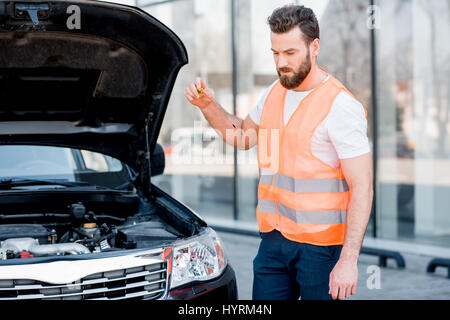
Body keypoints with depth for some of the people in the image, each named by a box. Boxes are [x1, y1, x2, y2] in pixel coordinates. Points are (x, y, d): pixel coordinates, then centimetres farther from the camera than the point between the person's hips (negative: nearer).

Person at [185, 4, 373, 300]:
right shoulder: (275, 93, 10)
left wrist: (349, 260, -23)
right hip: (274, 240, 7)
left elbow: (362, 188, -17)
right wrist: (209, 106, 9)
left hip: (320, 246, -6)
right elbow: (243, 137, 28)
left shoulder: (341, 106, -14)